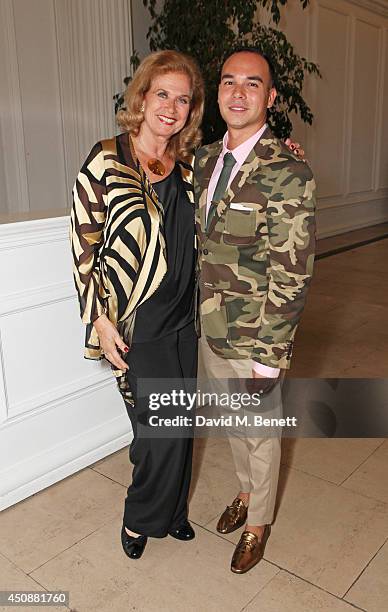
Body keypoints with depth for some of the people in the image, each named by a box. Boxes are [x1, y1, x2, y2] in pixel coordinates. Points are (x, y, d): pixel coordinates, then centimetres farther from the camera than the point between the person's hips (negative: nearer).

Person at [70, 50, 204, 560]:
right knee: (163, 427, -1)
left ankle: (171, 510, 40)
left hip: (183, 317, 5)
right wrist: (100, 320, -11)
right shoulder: (106, 161, -8)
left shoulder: (189, 166, 6)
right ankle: (141, 519, 28)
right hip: (136, 325, -5)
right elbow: (84, 244, -8)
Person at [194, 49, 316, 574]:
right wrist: (198, 317, 9)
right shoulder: (205, 159, 3)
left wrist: (269, 358, -18)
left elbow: (291, 275, -19)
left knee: (261, 433, 16)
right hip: (209, 331, 6)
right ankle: (247, 491, 52)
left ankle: (259, 521, 42)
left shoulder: (288, 173, -18)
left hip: (255, 340, -6)